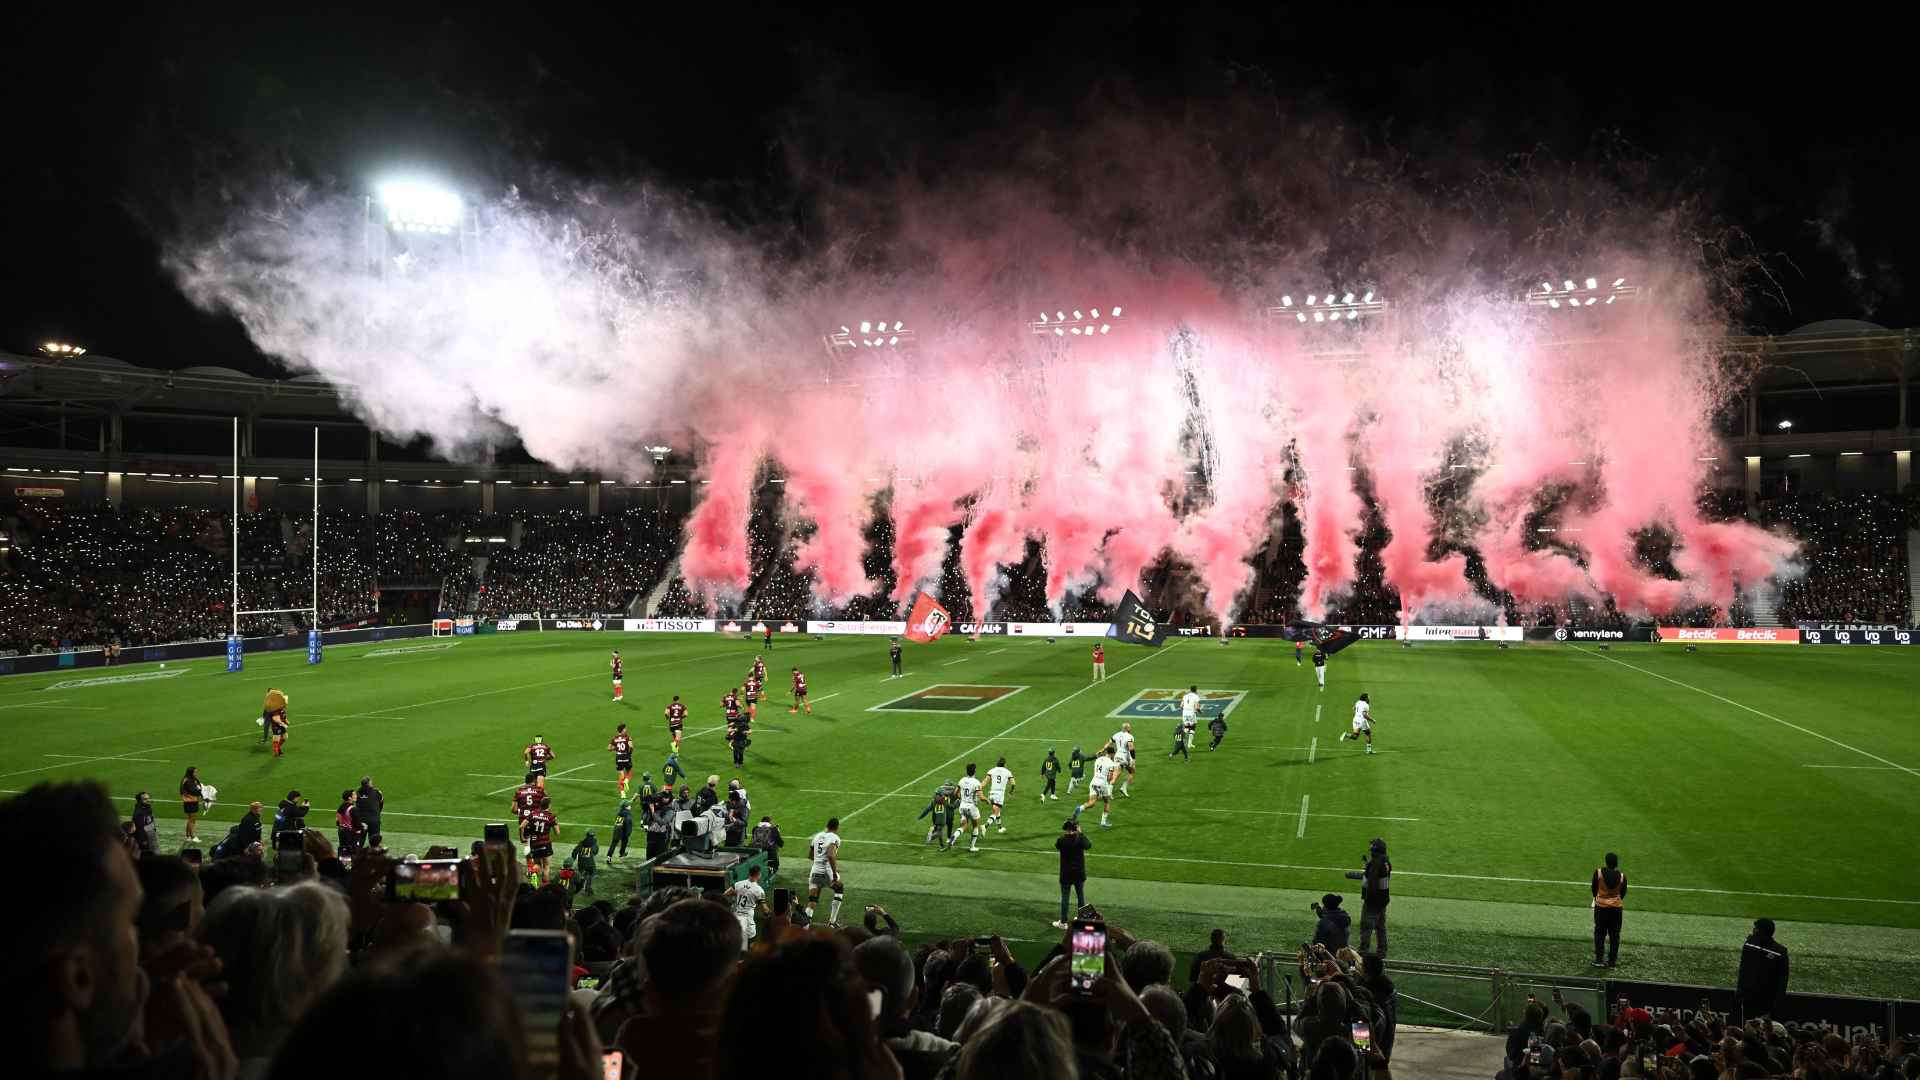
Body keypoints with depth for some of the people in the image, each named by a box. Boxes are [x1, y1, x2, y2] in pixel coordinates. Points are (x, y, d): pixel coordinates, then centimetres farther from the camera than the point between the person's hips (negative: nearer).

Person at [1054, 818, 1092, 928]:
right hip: (1079, 874, 3)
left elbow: (1056, 846, 4)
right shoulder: (1080, 839, -13)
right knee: (1081, 896, 18)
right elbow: (1088, 846, 9)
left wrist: (1065, 834, 8)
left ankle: (1063, 922, 9)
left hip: (1066, 875, -3)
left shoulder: (1062, 841, -20)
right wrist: (1080, 833, 13)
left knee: (1064, 898, 5)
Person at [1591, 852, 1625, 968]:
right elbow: (1623, 893, 3)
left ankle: (1599, 959, 10)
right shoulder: (1622, 877, -11)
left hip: (1601, 906, -1)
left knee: (1599, 932, 13)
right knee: (1614, 934, 11)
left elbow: (1594, 889, -2)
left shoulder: (1598, 873, -15)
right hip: (1616, 907, 1)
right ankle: (1612, 961, 14)